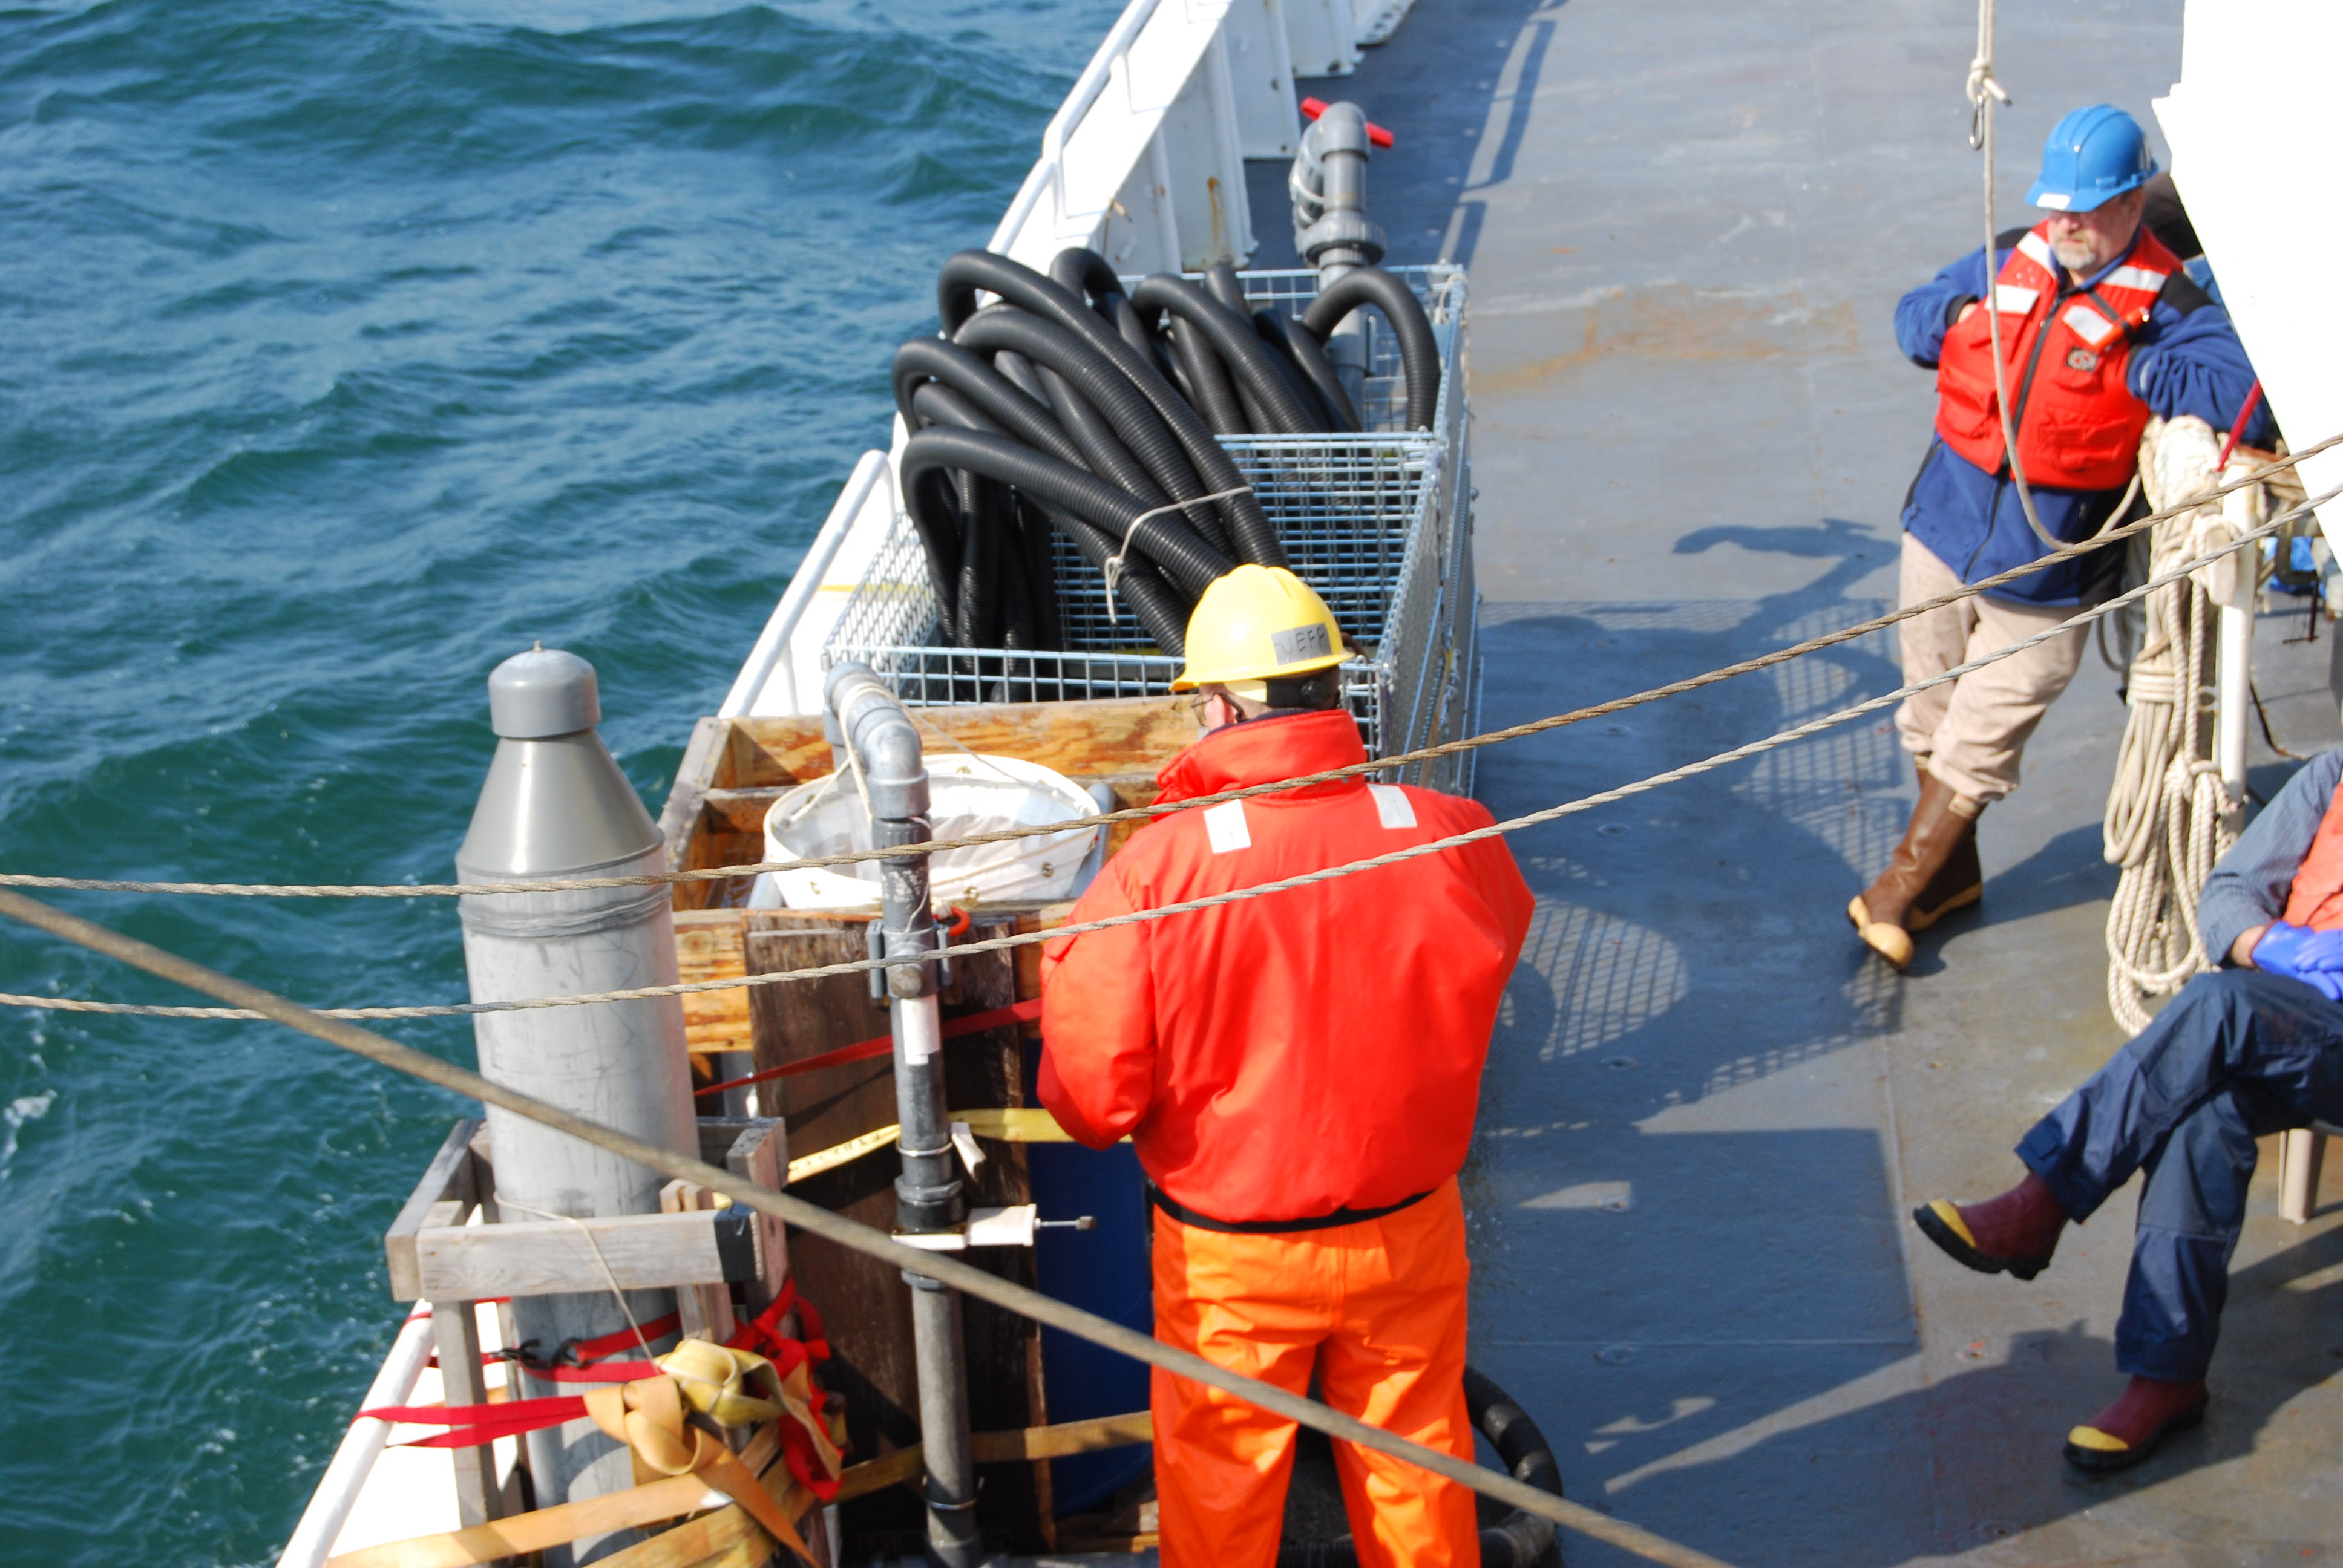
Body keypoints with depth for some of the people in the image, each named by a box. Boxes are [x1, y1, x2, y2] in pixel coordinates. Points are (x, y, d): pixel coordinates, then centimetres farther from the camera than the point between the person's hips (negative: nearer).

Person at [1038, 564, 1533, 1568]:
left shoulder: (1155, 873, -26)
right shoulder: (1450, 839, -17)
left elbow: (1091, 1095, -20)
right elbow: (1496, 947, 6)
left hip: (1230, 1260, -2)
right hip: (1408, 1234, 2)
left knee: (1220, 1485, 20)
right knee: (1414, 1465, 24)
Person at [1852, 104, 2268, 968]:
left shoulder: (2166, 303, -12)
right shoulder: (2010, 257, 5)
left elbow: (2239, 388, -26)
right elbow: (1914, 317, 15)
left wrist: (2124, 366, -22)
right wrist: (1977, 327, -5)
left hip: (2048, 567, -5)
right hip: (1946, 528, 5)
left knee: (1981, 738, 5)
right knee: (1933, 714, 17)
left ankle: (1905, 879, 24)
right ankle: (1951, 869, 36)